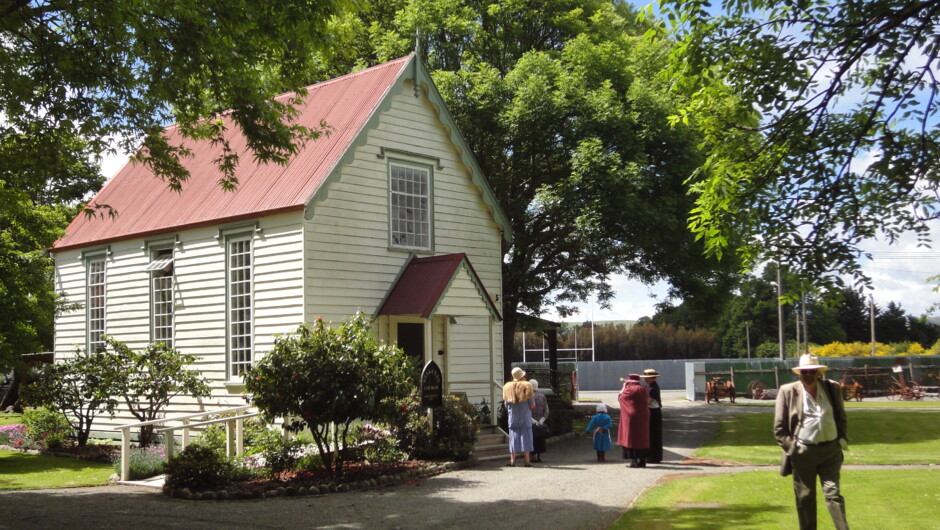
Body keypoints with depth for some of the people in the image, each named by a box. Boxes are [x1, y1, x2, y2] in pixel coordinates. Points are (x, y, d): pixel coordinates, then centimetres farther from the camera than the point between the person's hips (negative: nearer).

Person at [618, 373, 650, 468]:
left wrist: (624, 387, 13)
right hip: (643, 418, 6)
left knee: (631, 438, 0)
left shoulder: (629, 390, -13)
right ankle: (642, 461, 13)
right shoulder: (644, 389, 5)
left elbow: (619, 397, 0)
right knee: (642, 438, 12)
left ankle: (634, 461, -5)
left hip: (631, 417, -6)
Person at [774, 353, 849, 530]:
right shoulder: (787, 392, -3)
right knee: (805, 497, 6)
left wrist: (842, 440, 7)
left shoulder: (832, 388, 6)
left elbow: (841, 417, 16)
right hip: (802, 452, -1)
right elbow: (779, 426, 0)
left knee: (833, 493, -3)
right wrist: (790, 447, -6)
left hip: (831, 450, 1)